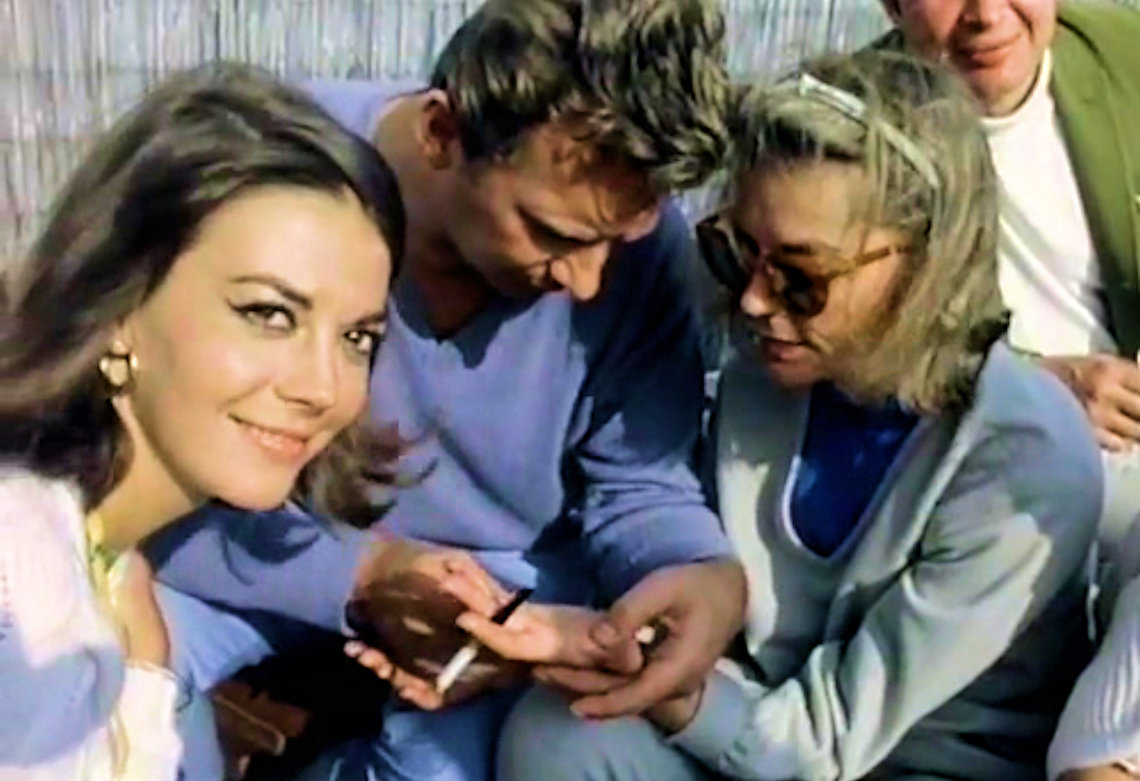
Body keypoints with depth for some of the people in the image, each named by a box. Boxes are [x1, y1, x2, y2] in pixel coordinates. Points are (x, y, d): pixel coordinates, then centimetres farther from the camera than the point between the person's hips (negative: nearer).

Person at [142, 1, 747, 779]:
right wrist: (356, 574, -34)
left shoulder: (644, 246, -20)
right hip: (270, 555, -1)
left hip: (505, 572, 2)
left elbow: (635, 487, -9)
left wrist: (710, 577, -33)